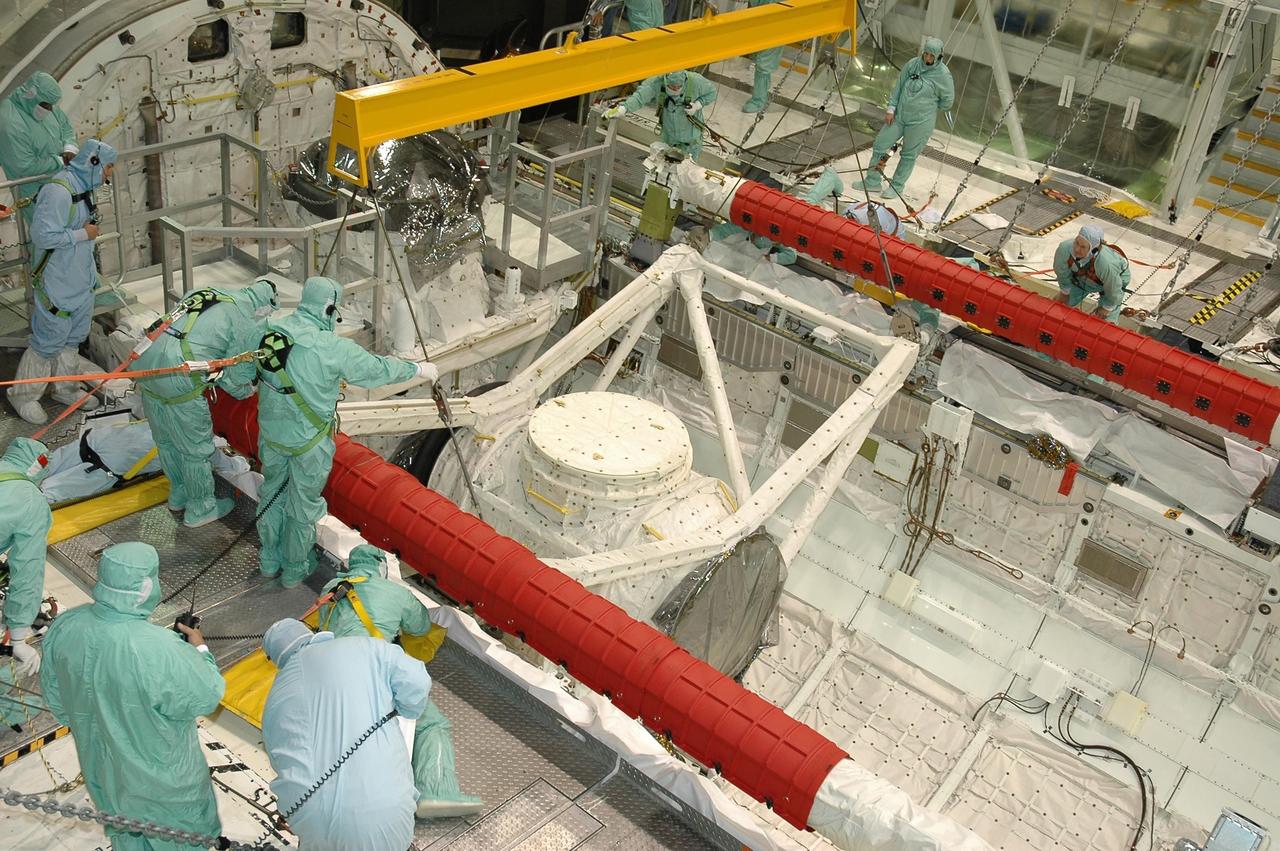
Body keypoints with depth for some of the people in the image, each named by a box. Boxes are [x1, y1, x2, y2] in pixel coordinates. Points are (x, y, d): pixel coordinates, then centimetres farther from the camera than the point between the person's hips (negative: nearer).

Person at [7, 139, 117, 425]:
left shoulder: (82, 186, 6)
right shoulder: (59, 191, -25)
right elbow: (42, 236, -29)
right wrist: (83, 234, -20)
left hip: (82, 281, 9)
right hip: (58, 286, -9)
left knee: (74, 337, 20)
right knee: (48, 342, 1)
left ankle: (64, 389, 37)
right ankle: (24, 396, 18)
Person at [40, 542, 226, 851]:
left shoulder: (64, 627, -21)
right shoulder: (160, 652, -40)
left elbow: (54, 694, -3)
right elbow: (206, 697, -23)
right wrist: (200, 649, -7)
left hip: (100, 761, 5)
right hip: (159, 771, -5)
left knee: (123, 825, 33)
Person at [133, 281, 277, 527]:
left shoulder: (203, 292, 19)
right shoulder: (251, 325, -3)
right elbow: (237, 375, -1)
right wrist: (246, 391, 21)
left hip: (146, 364, 8)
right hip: (180, 383, -8)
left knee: (166, 442, 25)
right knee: (197, 449, 11)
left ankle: (178, 495, 44)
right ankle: (199, 509, 27)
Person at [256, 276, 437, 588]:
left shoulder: (273, 331, -7)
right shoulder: (333, 348, -24)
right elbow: (377, 369, -12)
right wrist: (419, 369, 5)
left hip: (270, 432, 6)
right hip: (308, 441, -5)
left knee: (273, 494, 25)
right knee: (303, 505, 15)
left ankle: (270, 559, 42)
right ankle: (295, 569, 33)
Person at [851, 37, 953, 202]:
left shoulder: (943, 75, -14)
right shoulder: (913, 64, -3)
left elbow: (947, 102, -3)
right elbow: (898, 86, 7)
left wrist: (927, 107, 4)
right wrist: (891, 108, 2)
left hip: (921, 122, -5)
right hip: (898, 116, 5)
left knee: (909, 155, 7)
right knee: (880, 145, 7)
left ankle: (897, 187, 24)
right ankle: (872, 182, 21)